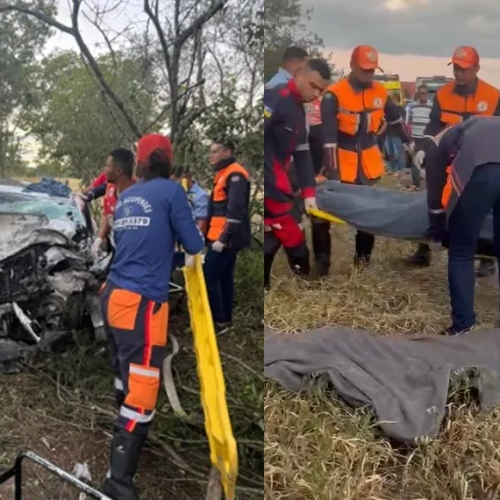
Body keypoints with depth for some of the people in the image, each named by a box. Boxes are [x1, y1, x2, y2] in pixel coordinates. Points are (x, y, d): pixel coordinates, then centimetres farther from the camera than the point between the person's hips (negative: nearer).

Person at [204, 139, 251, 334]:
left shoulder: (235, 175, -15)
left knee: (209, 276, -8)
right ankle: (225, 319, 20)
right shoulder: (223, 174, 16)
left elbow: (235, 210, -23)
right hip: (222, 236, 10)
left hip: (225, 238, -10)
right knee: (224, 276, 13)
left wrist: (223, 238, -25)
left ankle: (219, 321, -4)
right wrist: (218, 236, 18)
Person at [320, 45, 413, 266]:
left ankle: (363, 256, 20)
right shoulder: (334, 95, -16)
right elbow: (328, 137, -22)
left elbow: (396, 119, 17)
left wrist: (410, 144, 22)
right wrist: (332, 173, -27)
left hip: (369, 160, 5)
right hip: (343, 161, -5)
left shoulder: (380, 92, 0)